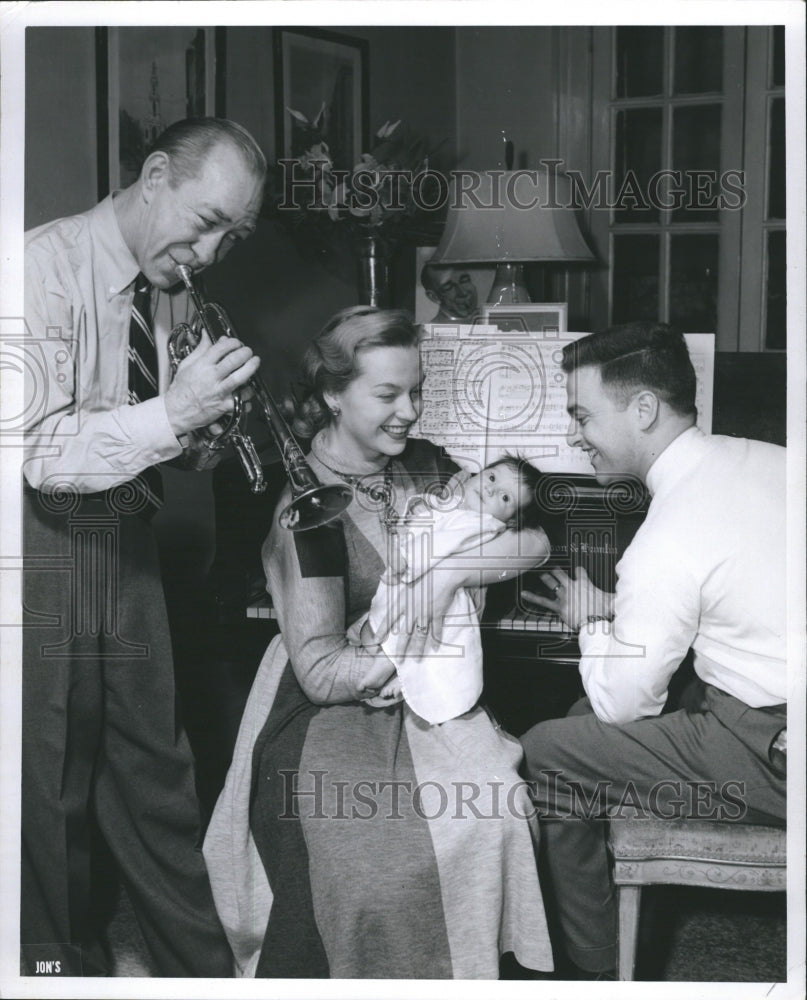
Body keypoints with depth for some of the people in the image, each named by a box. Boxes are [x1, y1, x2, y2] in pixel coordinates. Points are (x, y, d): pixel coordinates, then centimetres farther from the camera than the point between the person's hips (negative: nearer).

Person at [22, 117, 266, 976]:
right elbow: (36, 446, -22)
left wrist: (206, 434, -5)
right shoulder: (50, 262, -16)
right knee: (49, 789, 3)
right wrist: (171, 415, -31)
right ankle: (64, 966, 18)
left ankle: (204, 973, 21)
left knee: (155, 772, 12)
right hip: (47, 541, -7)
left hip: (125, 541, 7)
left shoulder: (171, 292, 7)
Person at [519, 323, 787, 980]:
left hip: (773, 757, -9)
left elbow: (623, 705, -12)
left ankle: (596, 971, 13)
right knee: (590, 717, 21)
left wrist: (591, 621, 8)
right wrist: (619, 608, 14)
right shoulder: (770, 460, 4)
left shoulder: (668, 541, -21)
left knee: (544, 754, -2)